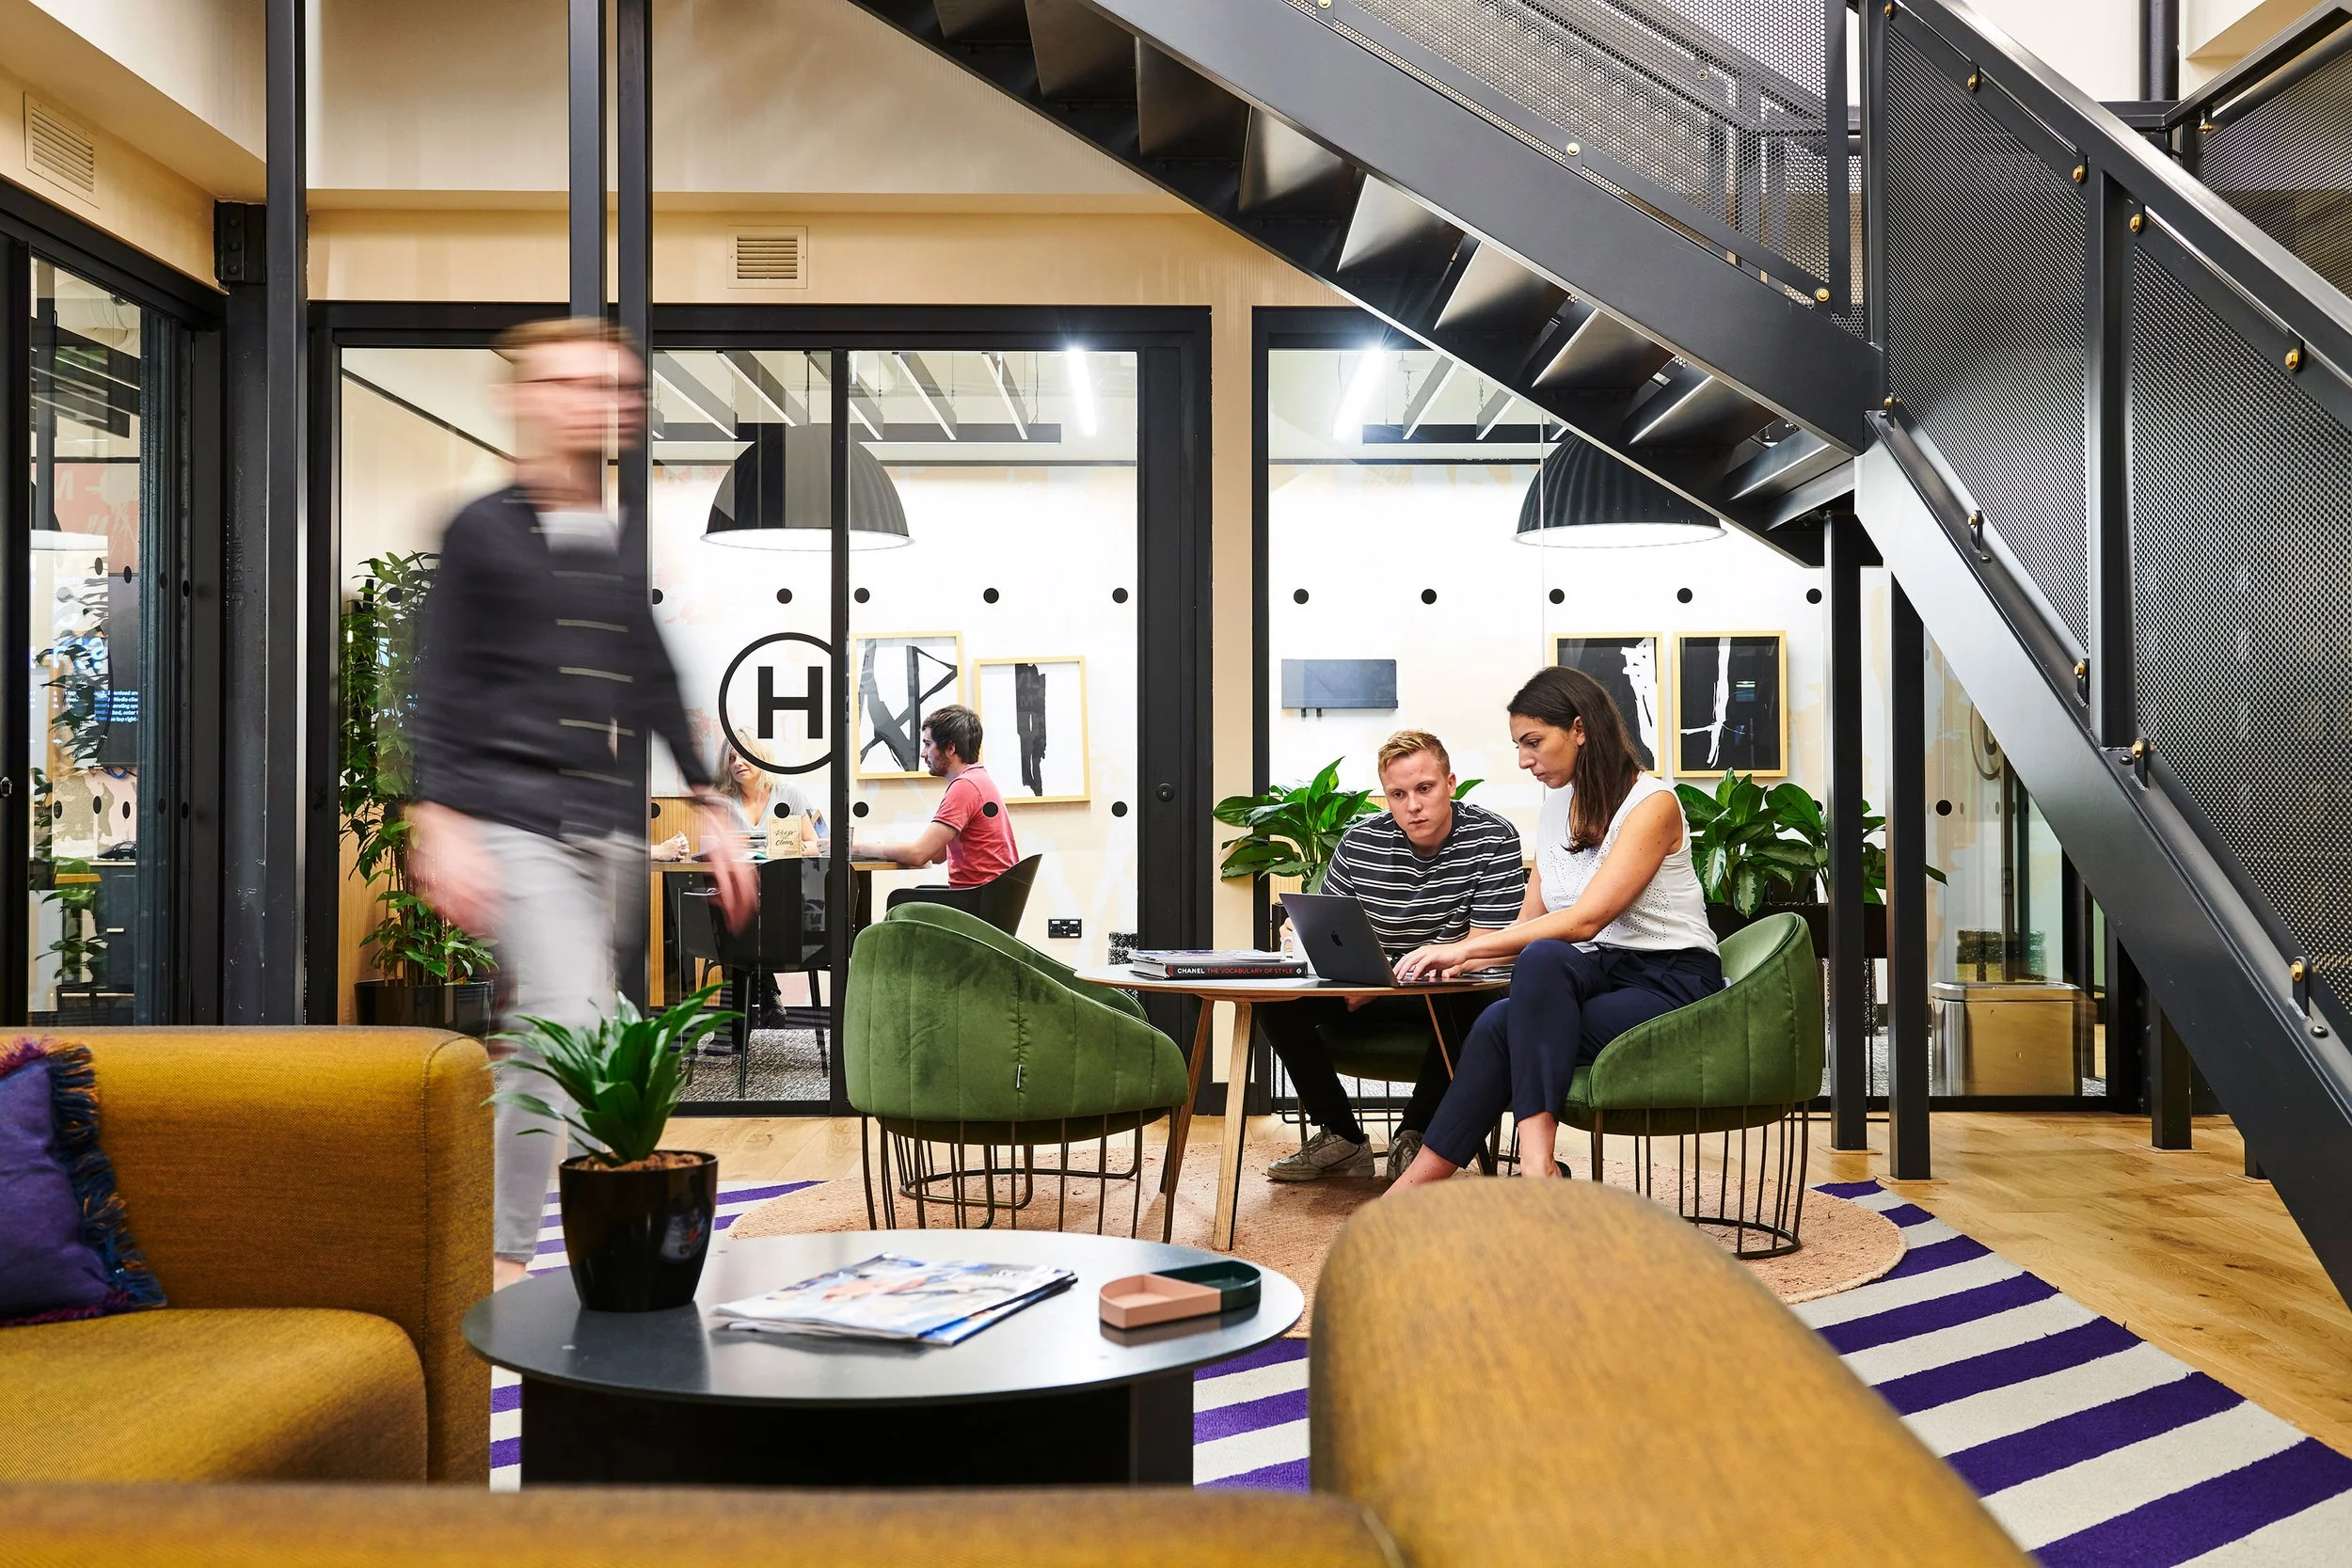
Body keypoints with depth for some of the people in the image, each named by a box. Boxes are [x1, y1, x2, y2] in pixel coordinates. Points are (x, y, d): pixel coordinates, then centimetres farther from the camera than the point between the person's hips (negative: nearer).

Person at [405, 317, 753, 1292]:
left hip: (611, 831, 6)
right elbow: (440, 690, -5)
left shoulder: (620, 545, 17)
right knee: (573, 1027, -17)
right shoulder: (483, 531, -1)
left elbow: (657, 688, 21)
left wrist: (711, 811, 18)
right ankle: (505, 1262, -6)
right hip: (517, 823, -6)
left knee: (538, 1032, 11)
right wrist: (439, 826, -14)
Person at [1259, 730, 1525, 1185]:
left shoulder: (1492, 839, -12)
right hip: (1370, 997, 4)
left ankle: (1414, 1135, -17)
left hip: (1452, 995, -4)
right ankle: (1341, 1136, -4)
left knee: (1470, 1006, -39)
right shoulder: (1359, 844, -1)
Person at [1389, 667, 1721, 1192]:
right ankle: (1415, 1188, -32)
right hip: (1595, 976, 6)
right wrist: (1461, 956, -6)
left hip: (1670, 986, -6)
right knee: (1500, 1023, -27)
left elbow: (1585, 920, -21)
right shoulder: (1556, 811, 14)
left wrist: (1466, 948, -23)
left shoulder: (1651, 804, -11)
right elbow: (1529, 925, 14)